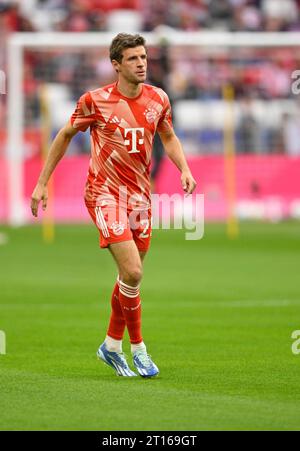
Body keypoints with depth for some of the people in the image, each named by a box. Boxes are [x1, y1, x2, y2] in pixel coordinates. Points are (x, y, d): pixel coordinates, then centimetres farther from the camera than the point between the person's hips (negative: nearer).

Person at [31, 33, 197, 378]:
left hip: (139, 194, 5)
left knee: (131, 275, 11)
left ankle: (111, 345, 29)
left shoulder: (158, 99, 2)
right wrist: (42, 183, 4)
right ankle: (138, 347, 0)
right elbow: (65, 135, 3)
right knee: (132, 272, -16)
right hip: (105, 194, -5)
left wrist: (184, 169, 1)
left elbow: (169, 137, 19)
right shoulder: (95, 101, -10)